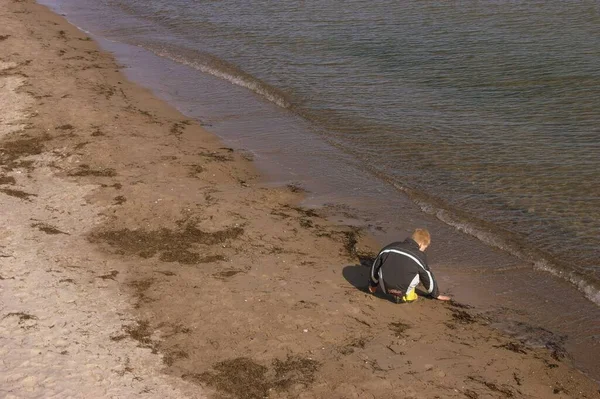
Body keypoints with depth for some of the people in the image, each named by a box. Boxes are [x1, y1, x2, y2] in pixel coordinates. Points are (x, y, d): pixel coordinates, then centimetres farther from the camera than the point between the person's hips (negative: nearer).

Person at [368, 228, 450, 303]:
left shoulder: (389, 247, 18)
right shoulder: (419, 256, 8)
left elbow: (375, 266, 24)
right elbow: (428, 277, 19)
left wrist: (373, 285, 37)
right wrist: (436, 294, 34)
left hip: (385, 287, 3)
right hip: (402, 289, -3)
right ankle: (407, 295, 9)